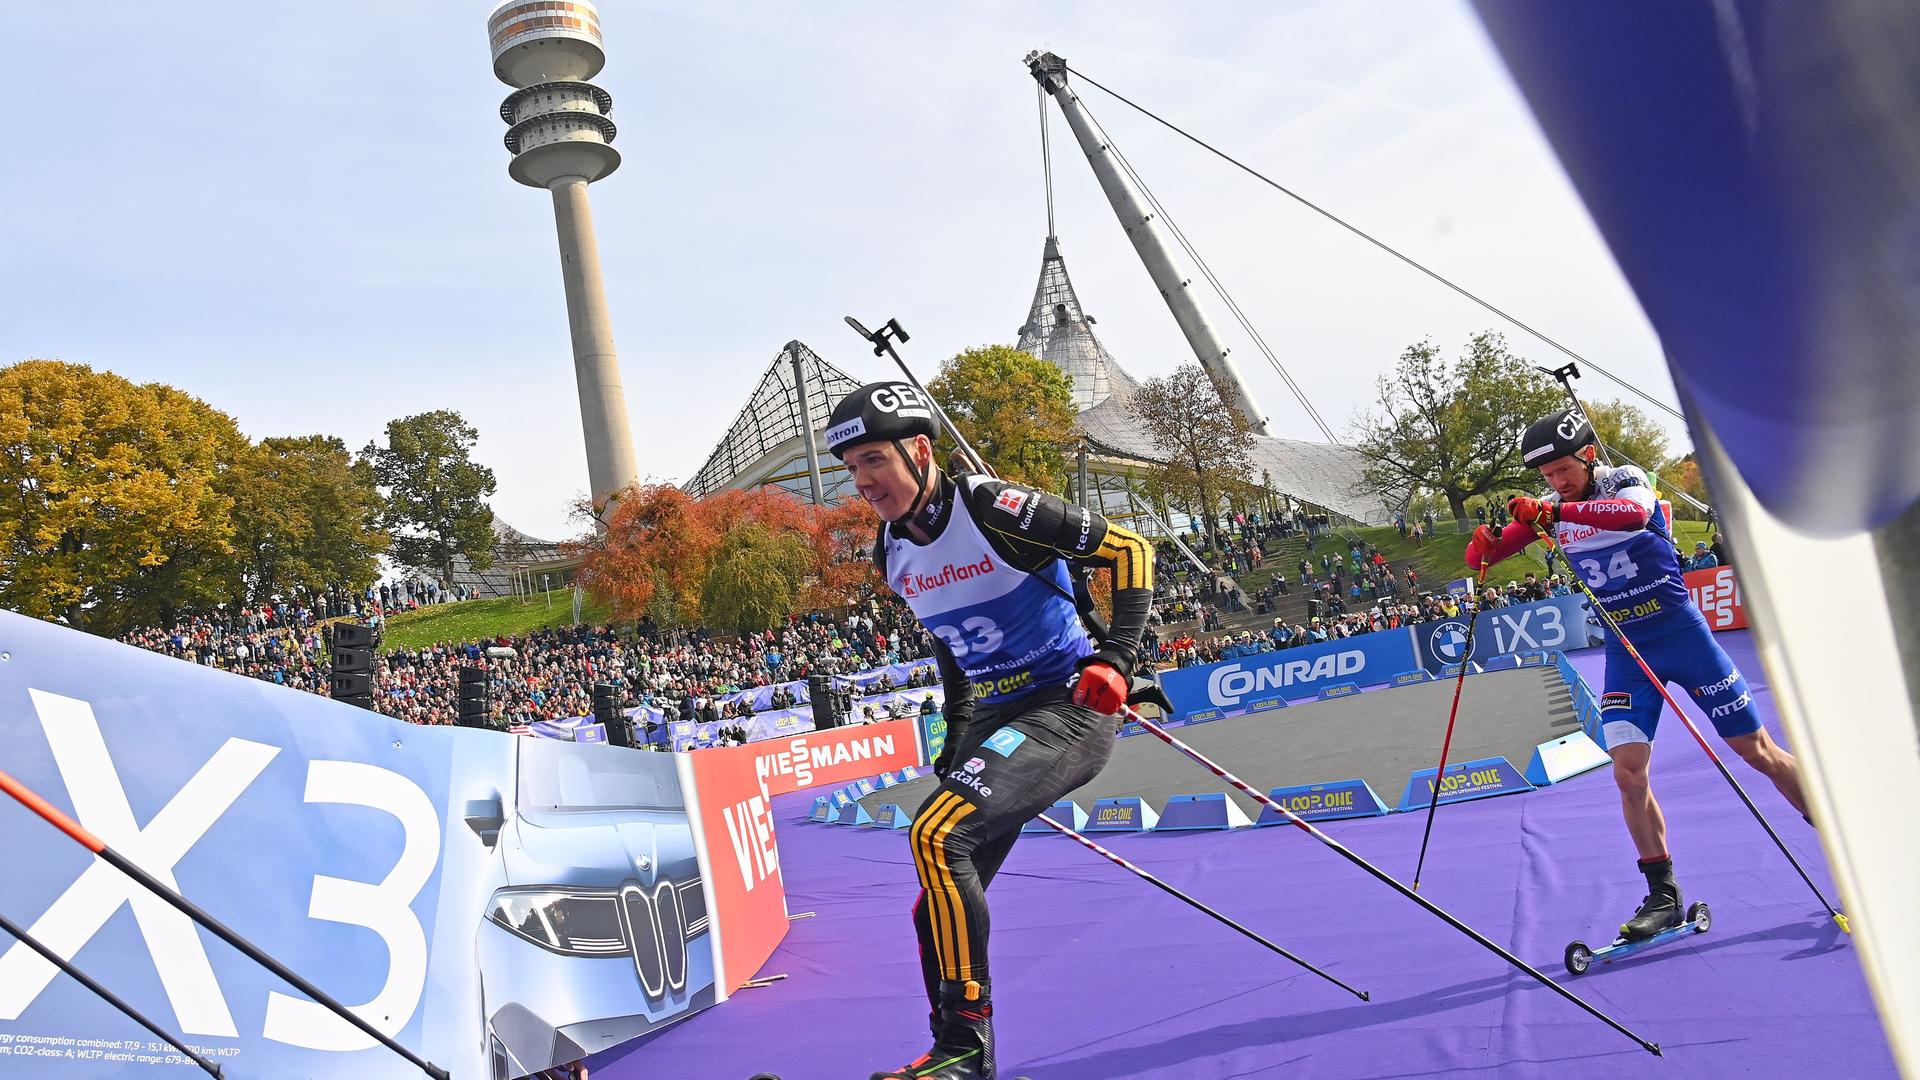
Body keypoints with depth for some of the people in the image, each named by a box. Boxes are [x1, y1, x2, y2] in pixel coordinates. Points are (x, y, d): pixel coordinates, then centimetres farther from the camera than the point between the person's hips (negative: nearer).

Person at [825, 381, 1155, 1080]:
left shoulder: (995, 510, -18)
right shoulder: (893, 554, 5)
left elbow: (1128, 549, -12)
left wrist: (1117, 658, -20)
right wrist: (957, 740, 21)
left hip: (1067, 705, -8)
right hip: (990, 718, 8)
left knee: (936, 834, -25)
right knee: (939, 907, 5)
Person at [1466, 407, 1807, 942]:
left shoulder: (1625, 479, -11)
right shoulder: (1549, 507, 1)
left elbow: (1634, 512, -36)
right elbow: (1486, 554, -4)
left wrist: (1558, 512, -49)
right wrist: (1483, 545, -29)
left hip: (1680, 631, -3)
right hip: (1624, 651, 4)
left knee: (1759, 752, 3)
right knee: (1628, 771, -7)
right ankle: (1663, 896, 3)